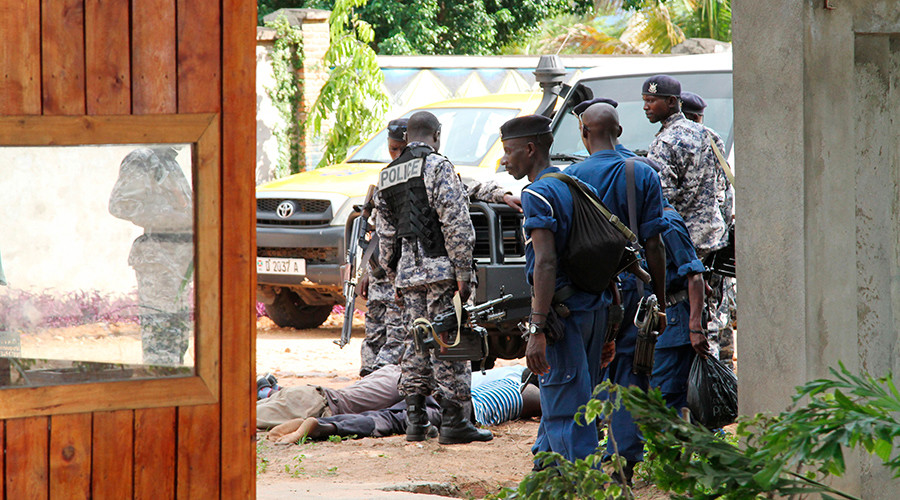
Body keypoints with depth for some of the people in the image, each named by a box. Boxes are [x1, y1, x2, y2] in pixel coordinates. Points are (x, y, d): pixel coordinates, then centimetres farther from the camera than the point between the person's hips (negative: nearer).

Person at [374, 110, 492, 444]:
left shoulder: (386, 177, 16)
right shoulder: (437, 167, -7)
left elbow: (385, 235, 19)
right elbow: (456, 224, -13)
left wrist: (395, 278, 25)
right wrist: (464, 272, -12)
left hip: (407, 271, 7)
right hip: (440, 267, -7)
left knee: (416, 342, 11)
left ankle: (415, 420, 11)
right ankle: (453, 421, -5)